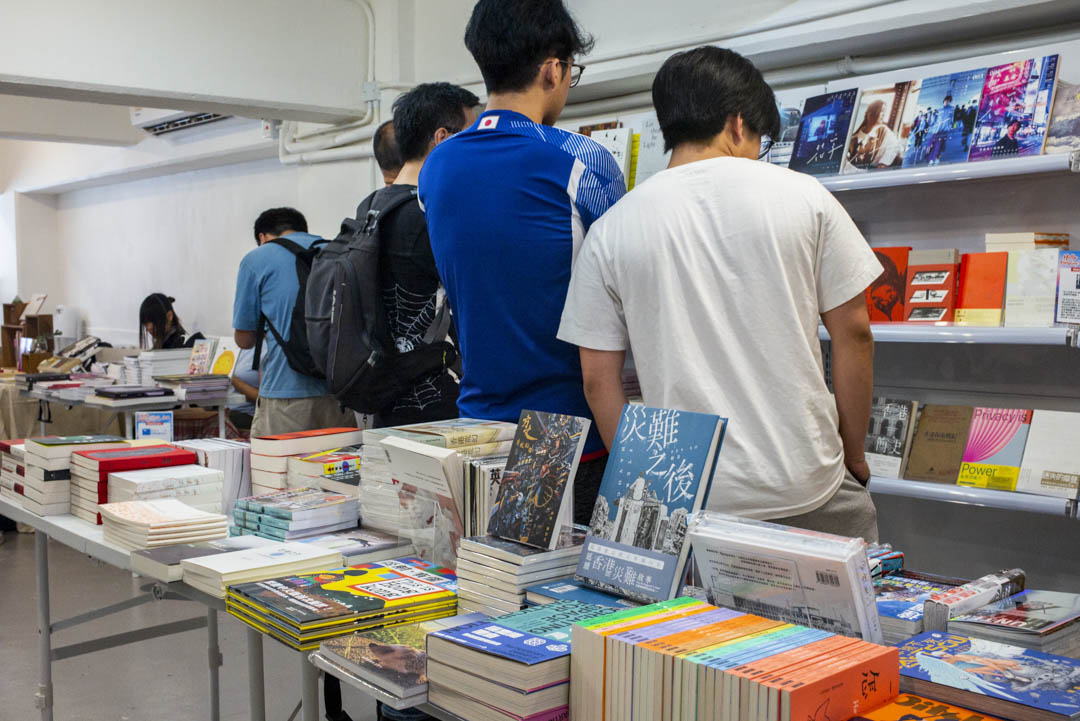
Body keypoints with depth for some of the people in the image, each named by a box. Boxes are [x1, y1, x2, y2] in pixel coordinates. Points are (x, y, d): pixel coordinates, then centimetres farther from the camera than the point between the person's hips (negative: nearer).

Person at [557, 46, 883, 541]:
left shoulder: (610, 231, 0)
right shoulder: (804, 196, -1)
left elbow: (598, 379, 1)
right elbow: (852, 333, 2)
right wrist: (854, 457, 13)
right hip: (807, 489, 0)